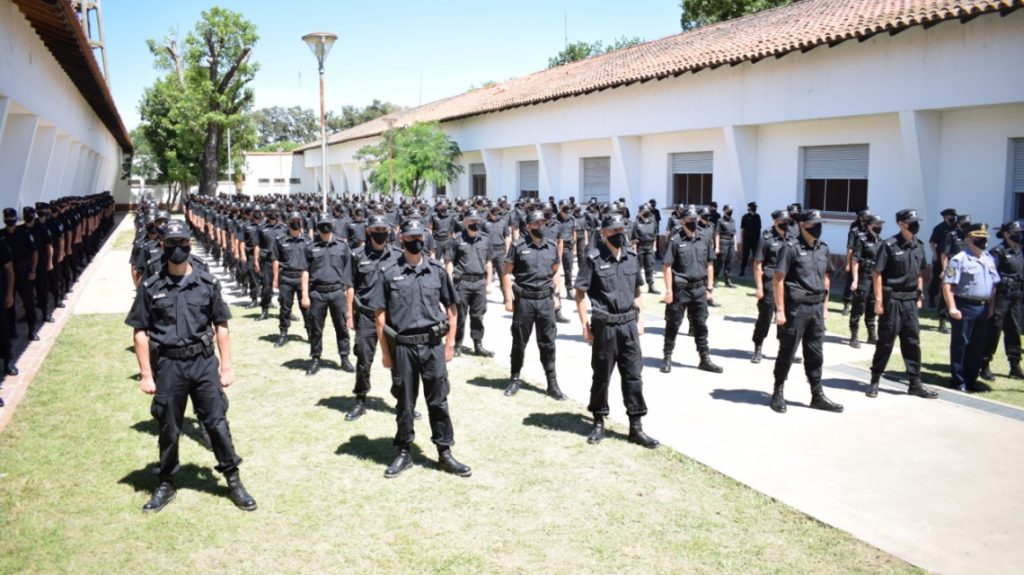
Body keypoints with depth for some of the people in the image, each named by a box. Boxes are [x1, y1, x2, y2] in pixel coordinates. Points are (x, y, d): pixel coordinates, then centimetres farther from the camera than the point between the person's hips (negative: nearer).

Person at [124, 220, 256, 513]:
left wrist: (226, 366, 2)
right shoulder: (150, 287, 0)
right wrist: (146, 375, -2)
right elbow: (140, 333, 2)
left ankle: (233, 481, 16)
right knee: (168, 429, 12)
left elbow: (221, 326, 6)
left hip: (204, 362, 0)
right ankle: (166, 484, 29)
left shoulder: (208, 283, 2)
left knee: (217, 423, 4)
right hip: (168, 365, 0)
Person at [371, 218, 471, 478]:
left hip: (433, 346, 1)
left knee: (438, 401, 6)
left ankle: (445, 453, 18)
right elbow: (380, 315, 1)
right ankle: (404, 453, 24)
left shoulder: (437, 270, 4)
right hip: (402, 347, -1)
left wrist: (450, 344, 4)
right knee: (404, 403, 10)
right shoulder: (390, 274, 0)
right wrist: (385, 352, -2)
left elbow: (451, 309, 9)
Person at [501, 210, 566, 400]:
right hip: (524, 300, -2)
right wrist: (508, 299, -8)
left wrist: (556, 295, 8)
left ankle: (552, 383, 11)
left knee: (547, 343, 5)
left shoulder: (552, 247, 7)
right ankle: (515, 379, 22)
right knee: (519, 342, 8)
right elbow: (507, 273, -3)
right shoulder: (518, 246, -4)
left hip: (546, 301, 3)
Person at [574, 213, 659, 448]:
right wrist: (585, 325, -10)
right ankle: (599, 423, 23)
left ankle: (636, 427, 12)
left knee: (633, 375, 5)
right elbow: (580, 292, -7)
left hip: (628, 324, 4)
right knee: (602, 376, 7)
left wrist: (639, 319, 11)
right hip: (605, 325, -4)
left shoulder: (632, 257, 6)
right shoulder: (594, 259, -9)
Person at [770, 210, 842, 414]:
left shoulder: (823, 249, 10)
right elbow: (778, 280, -12)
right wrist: (780, 310, -15)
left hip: (816, 308, 6)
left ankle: (818, 396, 20)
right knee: (787, 352, 3)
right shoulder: (792, 248, -10)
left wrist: (825, 306, 14)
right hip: (796, 307, -6)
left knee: (814, 354, 12)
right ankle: (778, 394, 14)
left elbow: (825, 278, 18)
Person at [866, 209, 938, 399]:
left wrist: (919, 296, 13)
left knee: (912, 342, 9)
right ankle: (874, 381, 12)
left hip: (910, 300, 6)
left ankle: (915, 383, 17)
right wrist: (879, 300, -15)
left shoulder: (919, 246, 8)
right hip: (892, 300, -6)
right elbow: (876, 273, -12)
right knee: (885, 342, 1)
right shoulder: (890, 245, -11)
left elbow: (919, 273, 17)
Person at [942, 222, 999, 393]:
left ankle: (971, 379, 22)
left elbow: (993, 284, 19)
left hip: (983, 307, 7)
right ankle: (958, 380, 9)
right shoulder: (959, 259, -10)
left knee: (978, 346, 12)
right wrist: (952, 308, -19)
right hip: (965, 307, -7)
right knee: (960, 344, 0)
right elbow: (947, 285, -14)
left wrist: (991, 306, 13)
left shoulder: (989, 260, 12)